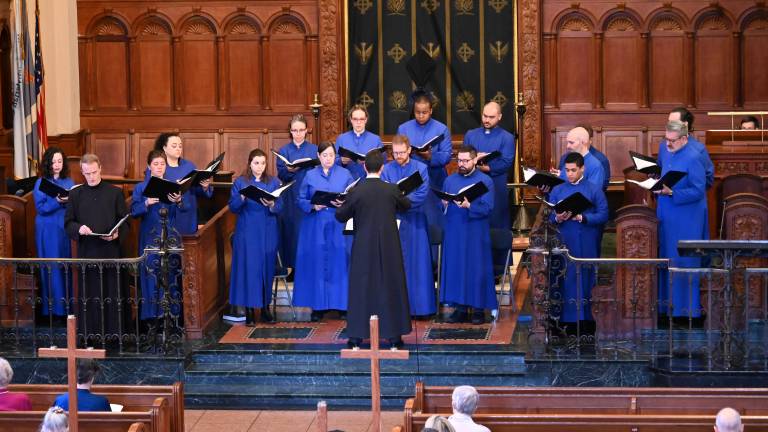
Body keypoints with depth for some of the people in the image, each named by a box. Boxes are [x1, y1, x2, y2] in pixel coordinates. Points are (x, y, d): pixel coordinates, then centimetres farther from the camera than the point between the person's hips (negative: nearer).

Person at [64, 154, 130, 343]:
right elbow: (68, 222, 8)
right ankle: (92, 330, 8)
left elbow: (125, 221, 5)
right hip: (86, 250, 1)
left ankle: (113, 329, 6)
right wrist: (78, 228, -13)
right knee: (89, 292, 2)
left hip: (111, 249, -1)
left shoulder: (115, 192, 4)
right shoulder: (75, 194, 8)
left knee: (112, 290, 0)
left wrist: (117, 234, -15)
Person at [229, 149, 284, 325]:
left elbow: (280, 207, 2)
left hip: (268, 232, 2)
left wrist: (271, 204, -19)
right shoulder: (240, 182, 3)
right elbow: (232, 207, -2)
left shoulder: (274, 182, 7)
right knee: (248, 268, -5)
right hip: (247, 232, -2)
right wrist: (242, 198, -20)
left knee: (267, 268, 3)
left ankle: (265, 307, 12)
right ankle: (249, 309, -1)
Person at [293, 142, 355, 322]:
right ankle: (318, 306, 4)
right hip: (315, 228, 0)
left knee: (339, 262, -2)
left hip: (338, 227, 0)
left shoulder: (345, 174, 6)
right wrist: (313, 206, -13)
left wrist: (343, 204, -17)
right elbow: (301, 200, 6)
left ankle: (341, 303, 4)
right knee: (317, 264, 0)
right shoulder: (310, 176, 7)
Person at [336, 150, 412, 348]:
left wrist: (350, 207, 18)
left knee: (360, 288, 8)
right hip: (389, 248, 1)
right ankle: (394, 335, 12)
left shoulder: (356, 191, -11)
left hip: (363, 248, -1)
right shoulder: (391, 190, -7)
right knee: (391, 288, 9)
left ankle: (356, 336, 9)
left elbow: (340, 216, -2)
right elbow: (407, 205, 13)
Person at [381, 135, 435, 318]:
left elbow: (422, 196, -9)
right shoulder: (386, 169, 6)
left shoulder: (421, 169, 1)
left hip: (414, 222, -1)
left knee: (416, 263, 2)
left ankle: (418, 305, 7)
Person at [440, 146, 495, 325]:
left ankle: (479, 308, 7)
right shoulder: (450, 180, 12)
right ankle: (460, 308, 10)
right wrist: (445, 204, -11)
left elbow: (487, 208, -10)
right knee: (455, 268, 3)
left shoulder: (485, 181, -1)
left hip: (476, 234, -4)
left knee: (477, 269, -1)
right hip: (454, 232, 4)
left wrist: (469, 206, -24)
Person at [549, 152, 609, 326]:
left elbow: (603, 215, -4)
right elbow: (549, 217, 7)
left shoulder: (595, 190, 4)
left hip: (587, 246, -1)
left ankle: (585, 319, 8)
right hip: (564, 245, 1)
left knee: (585, 284, 1)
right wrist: (558, 219, -16)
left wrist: (582, 217, -17)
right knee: (567, 284, -1)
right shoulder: (557, 191, 10)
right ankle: (569, 321, 3)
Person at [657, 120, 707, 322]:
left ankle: (686, 307, 7)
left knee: (683, 262, -2)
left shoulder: (693, 158, -18)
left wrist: (671, 192, -27)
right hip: (666, 216, 8)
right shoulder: (665, 151, 7)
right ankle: (667, 303, 24)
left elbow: (698, 191, -20)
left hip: (686, 219, -8)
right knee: (666, 259, 14)